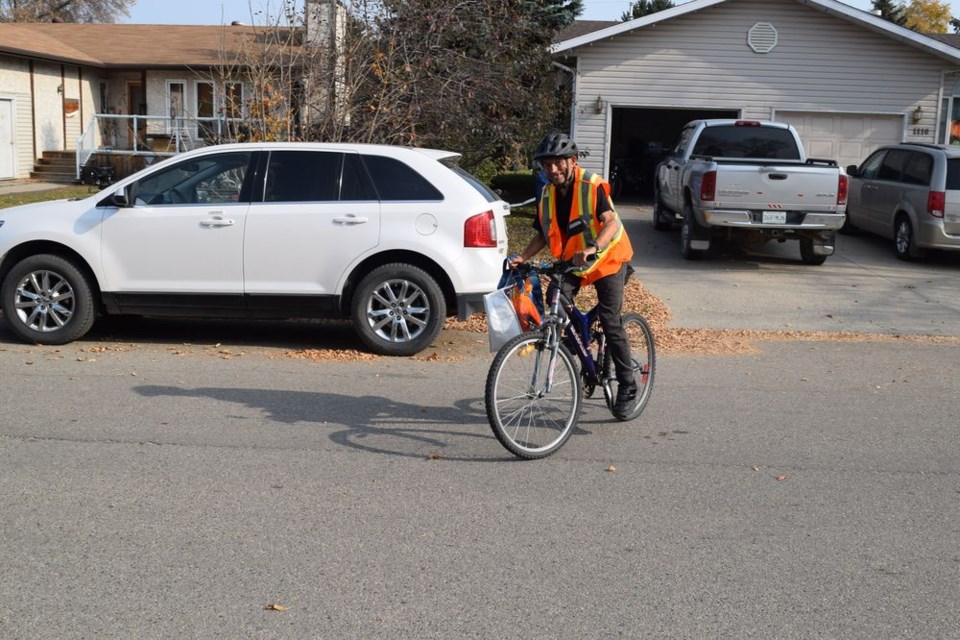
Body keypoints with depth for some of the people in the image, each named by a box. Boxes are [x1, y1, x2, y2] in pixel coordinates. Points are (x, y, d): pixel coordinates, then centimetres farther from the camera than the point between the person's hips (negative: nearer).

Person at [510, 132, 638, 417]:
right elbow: (543, 235, 6)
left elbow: (610, 222, -31)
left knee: (610, 322, -9)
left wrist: (592, 248, -49)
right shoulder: (547, 194, -1)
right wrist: (522, 257, -11)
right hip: (570, 261, 5)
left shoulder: (592, 186, -19)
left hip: (607, 258, -5)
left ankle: (627, 386, 5)